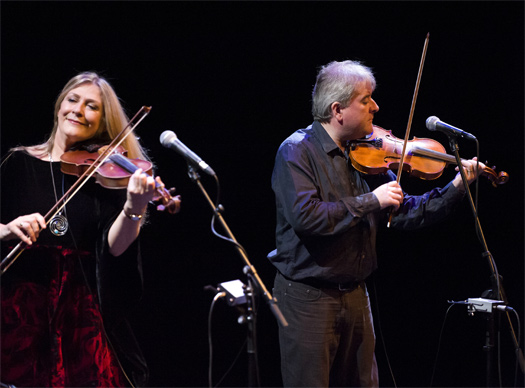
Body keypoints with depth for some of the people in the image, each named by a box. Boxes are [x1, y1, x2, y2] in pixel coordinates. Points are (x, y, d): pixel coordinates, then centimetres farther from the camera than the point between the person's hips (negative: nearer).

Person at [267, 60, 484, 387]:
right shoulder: (297, 151, -11)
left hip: (356, 295, 7)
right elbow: (305, 216, -26)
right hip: (308, 297, -7)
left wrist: (457, 186, -1)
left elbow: (407, 214, 9)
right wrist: (371, 201, -21)